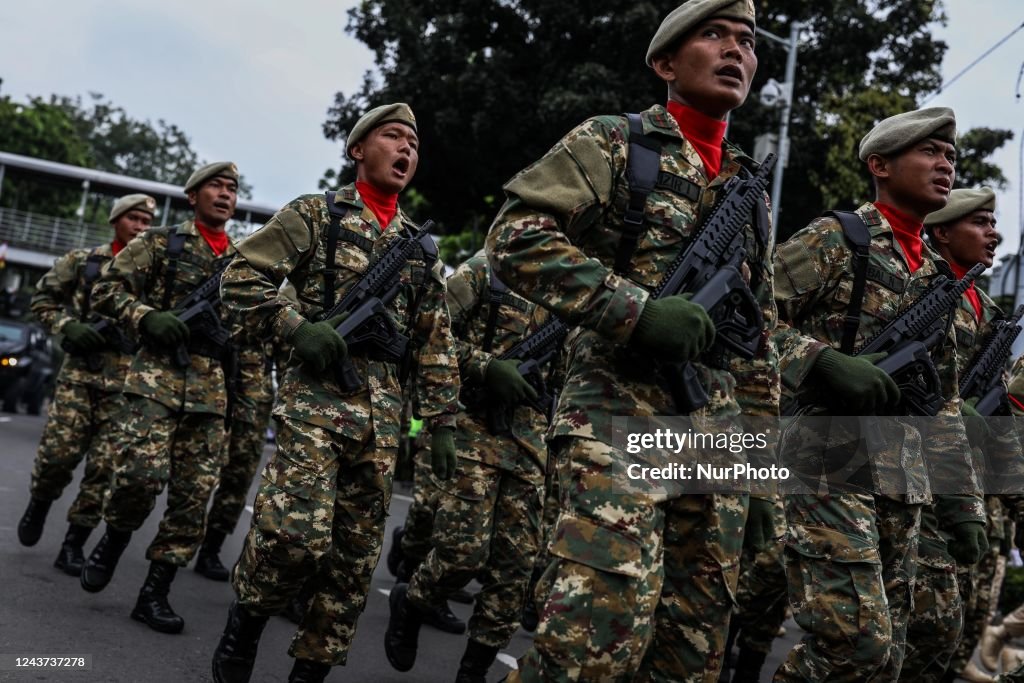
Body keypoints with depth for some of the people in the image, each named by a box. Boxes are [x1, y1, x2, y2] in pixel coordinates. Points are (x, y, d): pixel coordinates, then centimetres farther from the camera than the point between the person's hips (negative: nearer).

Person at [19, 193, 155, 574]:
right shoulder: (83, 261, 7)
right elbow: (43, 298, 12)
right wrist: (68, 326, -4)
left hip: (127, 379, 0)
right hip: (80, 371, 0)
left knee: (106, 466, -4)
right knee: (57, 453, -3)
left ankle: (74, 543, 8)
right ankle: (39, 505, 30)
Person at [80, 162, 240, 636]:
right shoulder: (161, 243, 6)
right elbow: (108, 290, 3)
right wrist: (146, 316, -14)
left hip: (212, 389, 4)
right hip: (157, 377, -4)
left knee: (194, 494, -1)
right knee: (141, 474, -18)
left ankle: (154, 593, 8)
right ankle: (113, 541, 14)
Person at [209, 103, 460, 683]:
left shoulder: (422, 248, 18)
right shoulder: (316, 214, 5)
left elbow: (437, 344, 17)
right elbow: (241, 278, 0)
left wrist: (443, 421, 10)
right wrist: (297, 327, -13)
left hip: (384, 413, 5)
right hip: (316, 397, -5)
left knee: (357, 554, 4)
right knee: (298, 532, -18)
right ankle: (246, 620, 9)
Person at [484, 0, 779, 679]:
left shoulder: (751, 195, 20)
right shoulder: (614, 143, 3)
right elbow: (515, 236, -9)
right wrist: (635, 307, -17)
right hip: (619, 416, -6)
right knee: (602, 624, -20)